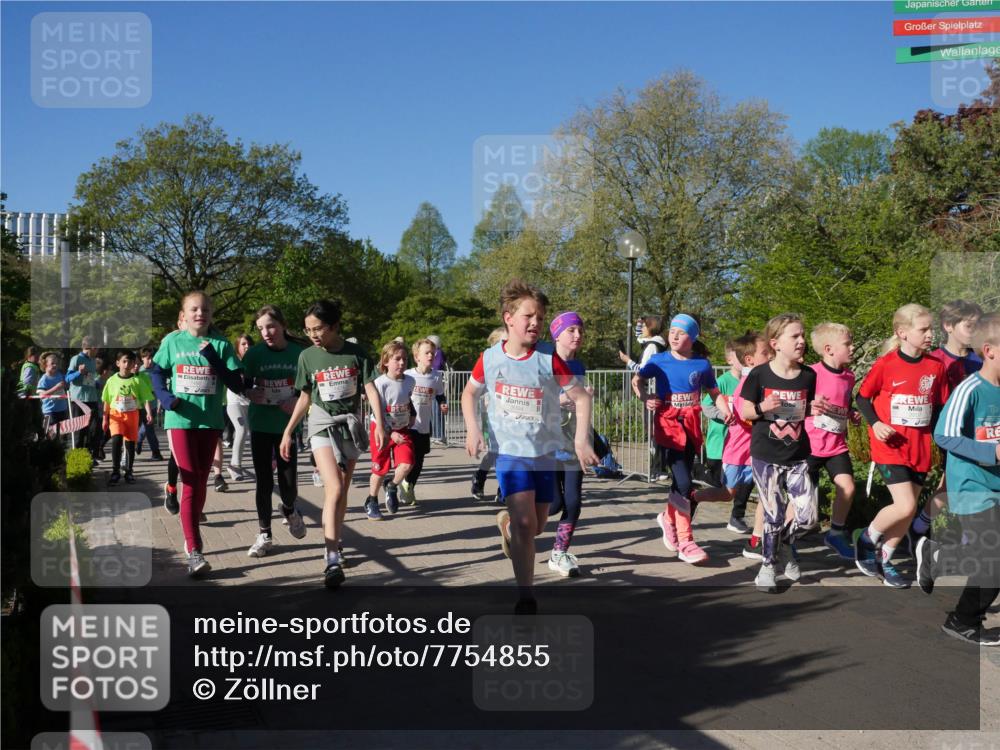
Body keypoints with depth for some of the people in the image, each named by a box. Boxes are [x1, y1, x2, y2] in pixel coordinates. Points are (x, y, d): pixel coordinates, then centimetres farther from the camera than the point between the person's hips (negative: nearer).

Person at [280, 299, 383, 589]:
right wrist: (288, 431, 8)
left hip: (351, 424, 1)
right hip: (322, 426, -1)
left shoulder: (355, 353, -4)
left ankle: (333, 542, 29)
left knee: (341, 491, 9)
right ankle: (333, 560, -21)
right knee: (334, 489, -18)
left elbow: (371, 389, -5)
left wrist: (379, 424, -15)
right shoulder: (307, 356, 0)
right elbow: (304, 398, 9)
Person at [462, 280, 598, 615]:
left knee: (536, 526, 13)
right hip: (510, 452, -1)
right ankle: (526, 597, -4)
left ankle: (506, 522, 50)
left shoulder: (549, 360, -12)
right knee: (524, 523, -16)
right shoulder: (490, 358, -7)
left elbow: (581, 397, -4)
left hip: (546, 453, 2)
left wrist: (581, 440, -13)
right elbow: (470, 392, 11)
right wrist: (472, 428, -2)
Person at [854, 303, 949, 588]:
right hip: (890, 446, -5)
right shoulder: (885, 364, -9)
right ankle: (866, 539, 11)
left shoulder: (935, 367, 2)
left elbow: (940, 405, 11)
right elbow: (863, 397, 1)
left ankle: (884, 559, 26)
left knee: (908, 510, 8)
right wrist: (875, 423, -13)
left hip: (920, 447, 5)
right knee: (905, 506, -15)